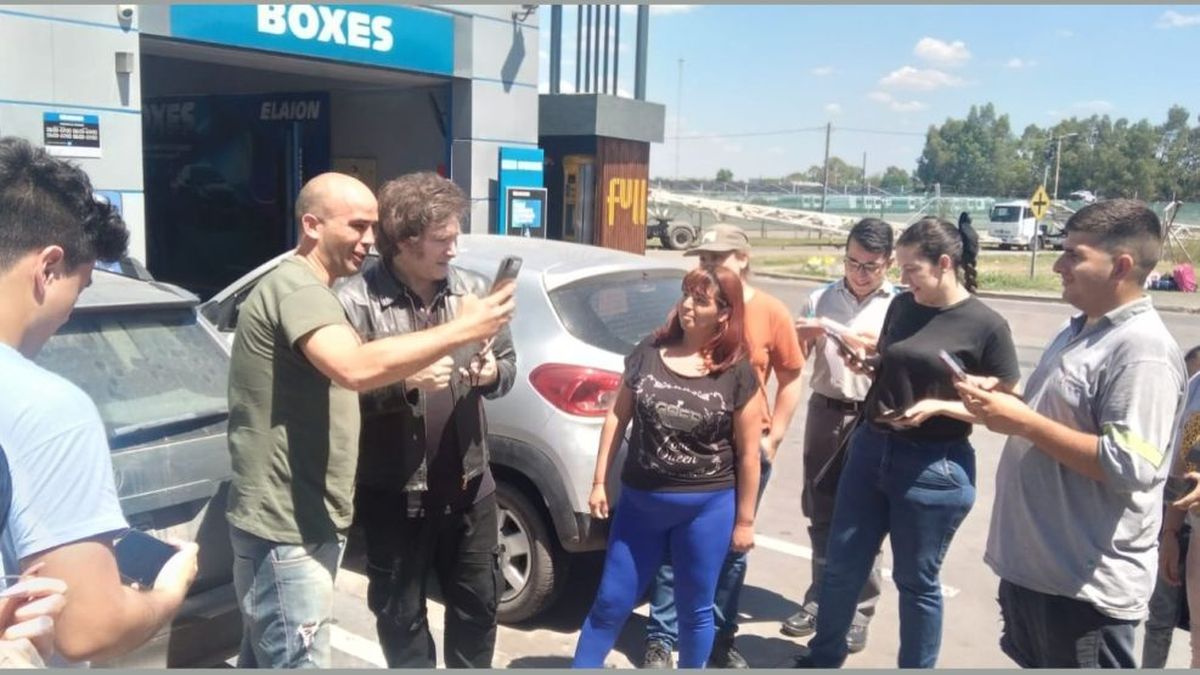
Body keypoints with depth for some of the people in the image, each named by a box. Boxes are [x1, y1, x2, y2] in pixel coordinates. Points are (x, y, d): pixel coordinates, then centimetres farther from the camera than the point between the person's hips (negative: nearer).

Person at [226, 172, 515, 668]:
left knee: (265, 657, 22)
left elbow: (346, 375, 26)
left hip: (287, 520, 11)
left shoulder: (305, 290, 17)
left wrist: (405, 377, 10)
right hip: (286, 527, -11)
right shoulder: (295, 288, -19)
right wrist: (462, 330, -32)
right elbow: (355, 367, -37)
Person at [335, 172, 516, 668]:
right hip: (394, 491, -4)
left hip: (468, 482, 5)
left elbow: (508, 361, 10)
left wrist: (493, 373, -11)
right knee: (400, 612, 15)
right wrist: (406, 380, -28)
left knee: (479, 599, 20)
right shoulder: (357, 301, -15)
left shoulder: (473, 288, 3)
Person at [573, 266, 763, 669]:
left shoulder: (737, 373, -8)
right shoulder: (648, 352, -2)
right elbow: (618, 416, 5)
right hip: (639, 500, 2)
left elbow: (748, 453, -3)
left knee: (694, 611, 15)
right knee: (610, 603, 12)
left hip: (707, 507, -2)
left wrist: (744, 520, 0)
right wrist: (599, 481, 4)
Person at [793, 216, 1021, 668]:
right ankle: (822, 657, 35)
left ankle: (915, 666, 32)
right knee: (842, 564, 15)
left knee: (916, 580, 10)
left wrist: (938, 407, -21)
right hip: (870, 448, 6)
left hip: (934, 467, -6)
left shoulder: (986, 325, -12)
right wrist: (865, 362, -3)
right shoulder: (902, 307, 4)